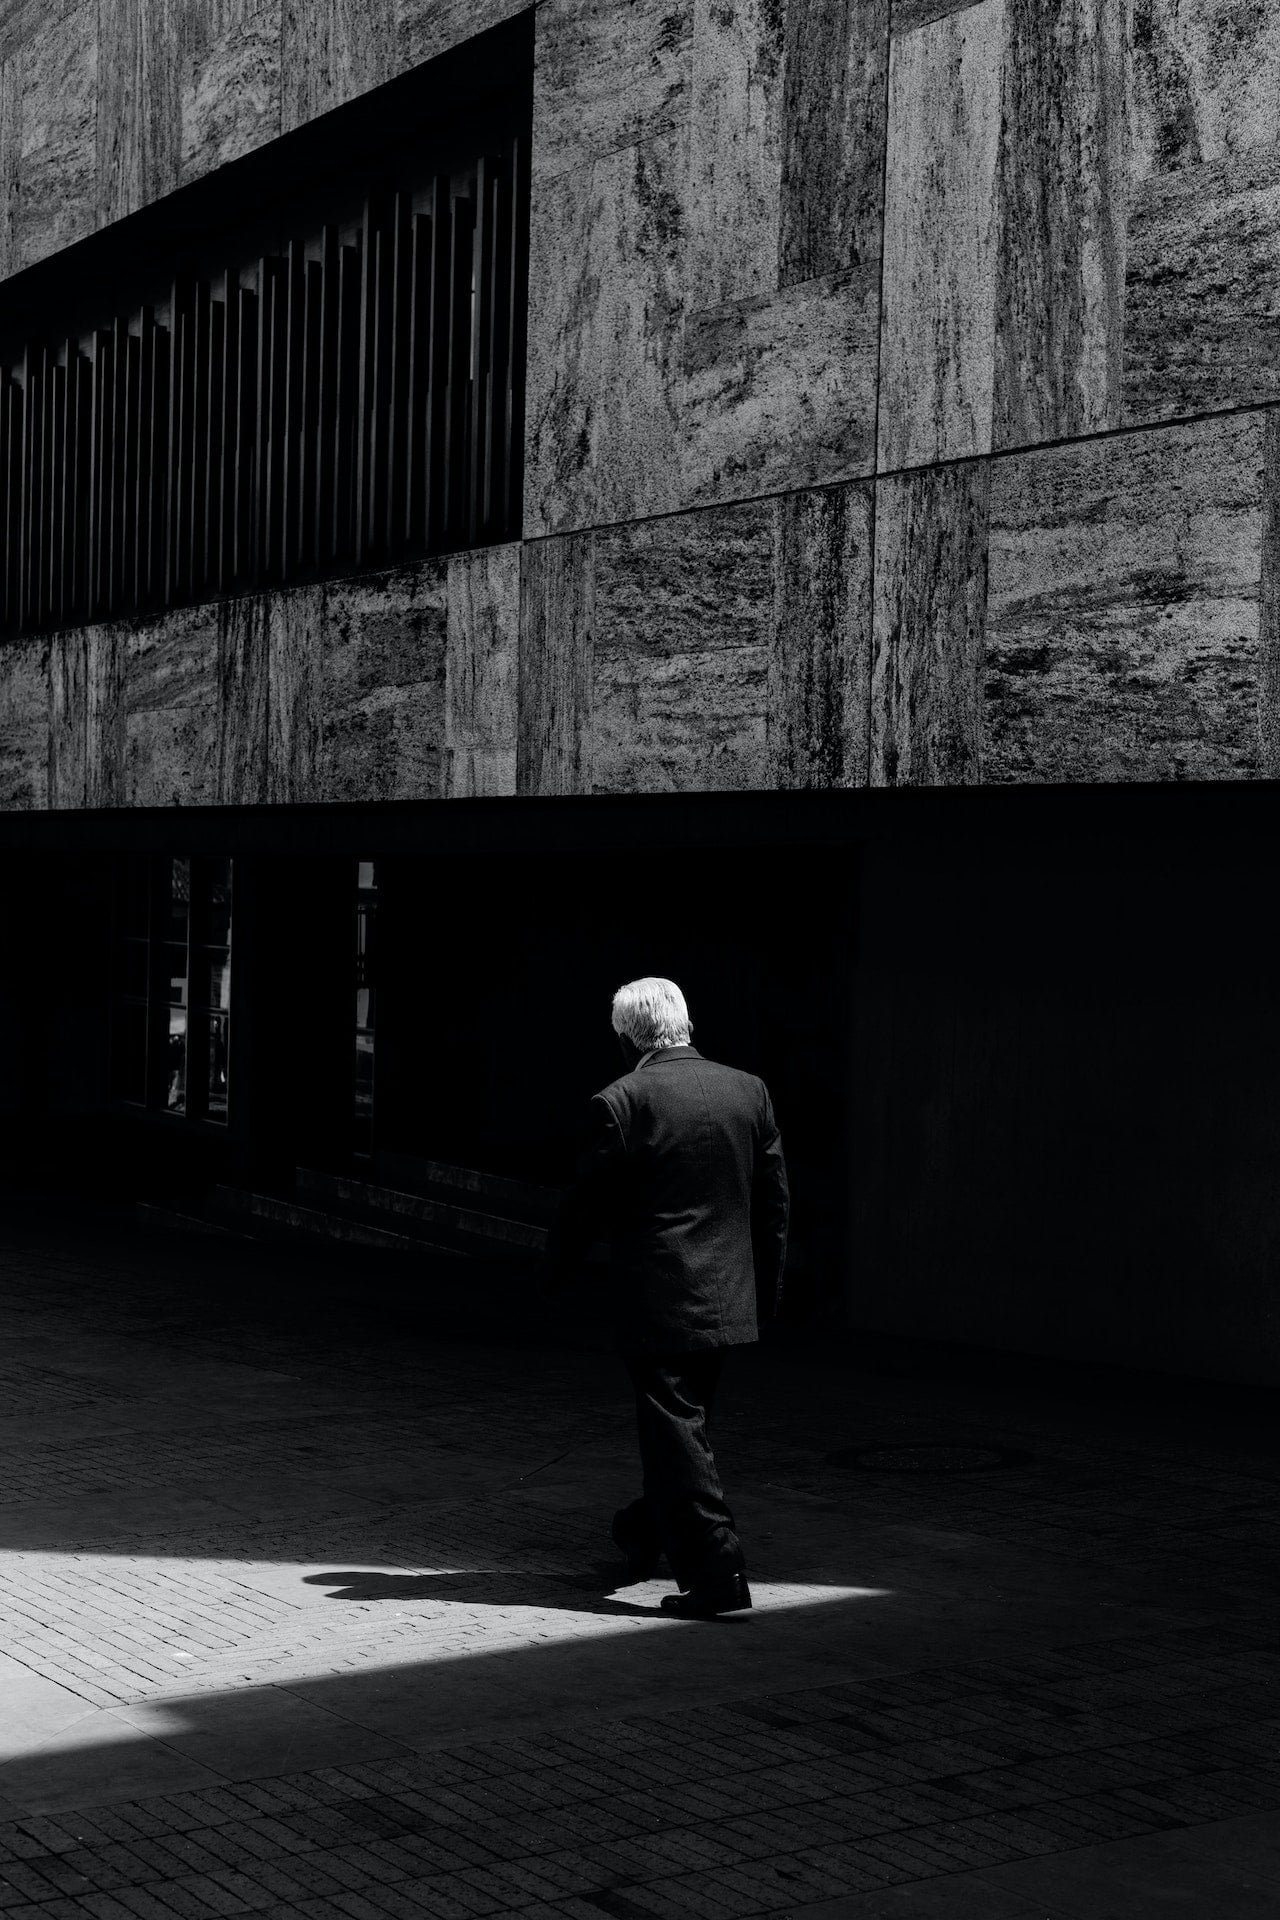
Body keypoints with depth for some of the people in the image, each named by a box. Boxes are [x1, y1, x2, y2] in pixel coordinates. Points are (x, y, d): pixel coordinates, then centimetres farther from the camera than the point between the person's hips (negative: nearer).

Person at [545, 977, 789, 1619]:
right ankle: (647, 1531, 41)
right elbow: (773, 1199, 8)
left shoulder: (620, 1103, -14)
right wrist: (768, 1286, 18)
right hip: (728, 1297, 6)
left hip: (657, 1297, -6)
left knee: (675, 1428, 1)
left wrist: (558, 1274, 10)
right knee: (679, 1417, 22)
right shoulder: (749, 1091, 2)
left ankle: (715, 1571, -2)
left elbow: (584, 1204, -7)